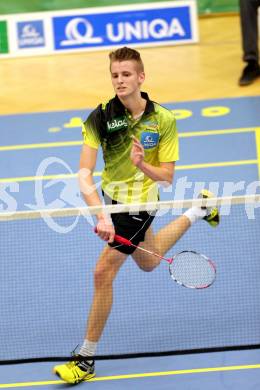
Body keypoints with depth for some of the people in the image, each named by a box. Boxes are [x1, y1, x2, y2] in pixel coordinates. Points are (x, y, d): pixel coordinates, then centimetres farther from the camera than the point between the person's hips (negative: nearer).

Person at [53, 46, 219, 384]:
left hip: (139, 202, -5)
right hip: (113, 196, 5)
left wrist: (142, 165, -36)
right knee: (147, 263, 30)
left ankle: (87, 359, 0)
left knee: (103, 273, -12)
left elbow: (167, 176, -14)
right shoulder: (101, 117, -16)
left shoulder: (163, 120, -19)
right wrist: (101, 215, -37)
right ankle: (199, 211, 55)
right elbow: (84, 173, -23)